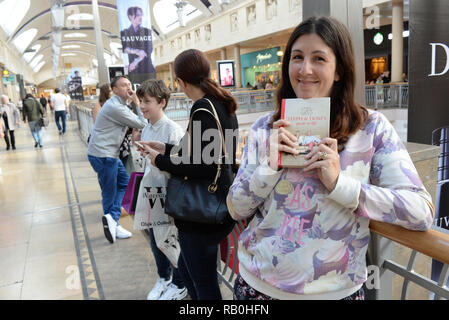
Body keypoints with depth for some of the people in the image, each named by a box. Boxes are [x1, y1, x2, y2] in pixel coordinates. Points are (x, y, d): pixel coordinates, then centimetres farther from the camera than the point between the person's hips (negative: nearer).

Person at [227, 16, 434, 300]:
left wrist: (339, 183, -25)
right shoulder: (265, 128, -2)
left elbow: (422, 213, -14)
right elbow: (236, 210, -3)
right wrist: (269, 166, -20)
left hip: (335, 290, -1)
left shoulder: (372, 127, -8)